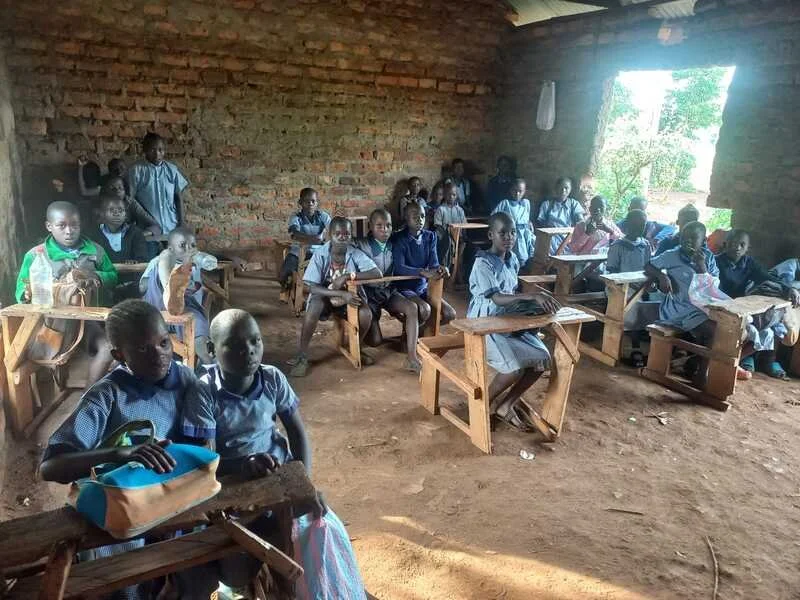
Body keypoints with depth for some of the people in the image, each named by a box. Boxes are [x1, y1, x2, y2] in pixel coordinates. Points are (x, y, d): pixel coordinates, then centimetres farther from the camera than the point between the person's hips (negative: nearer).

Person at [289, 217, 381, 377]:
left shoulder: (355, 254, -14)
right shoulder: (320, 255, -18)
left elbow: (377, 273, -24)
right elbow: (313, 288, -22)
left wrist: (348, 276, -31)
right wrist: (341, 294, -34)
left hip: (348, 296, 2)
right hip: (324, 296, -1)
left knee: (366, 314, -27)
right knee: (314, 307, -35)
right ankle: (302, 355, -17)